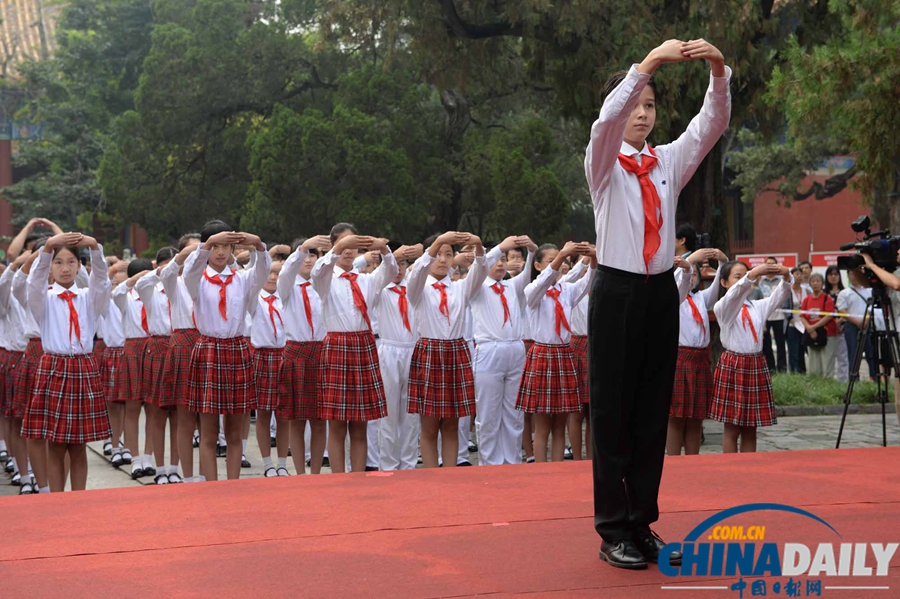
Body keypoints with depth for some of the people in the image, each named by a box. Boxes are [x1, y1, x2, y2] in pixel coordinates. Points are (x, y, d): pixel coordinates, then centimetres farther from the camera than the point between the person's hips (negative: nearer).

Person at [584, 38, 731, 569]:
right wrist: (649, 62, -32)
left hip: (662, 292, 4)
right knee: (613, 411, -1)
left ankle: (642, 523, 15)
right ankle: (613, 530, 4)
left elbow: (713, 124, -4)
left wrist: (718, 70, -21)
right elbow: (607, 120, -22)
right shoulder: (604, 164, -1)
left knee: (654, 411, 7)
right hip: (617, 291, -4)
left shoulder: (669, 161, 10)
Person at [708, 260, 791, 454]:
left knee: (751, 429, 7)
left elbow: (779, 296, -1)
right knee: (732, 428, 0)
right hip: (732, 365, -5)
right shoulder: (722, 307, -3)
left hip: (756, 365, 5)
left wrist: (786, 277, -22)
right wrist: (752, 274, -39)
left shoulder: (757, 307, 13)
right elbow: (733, 295, -24)